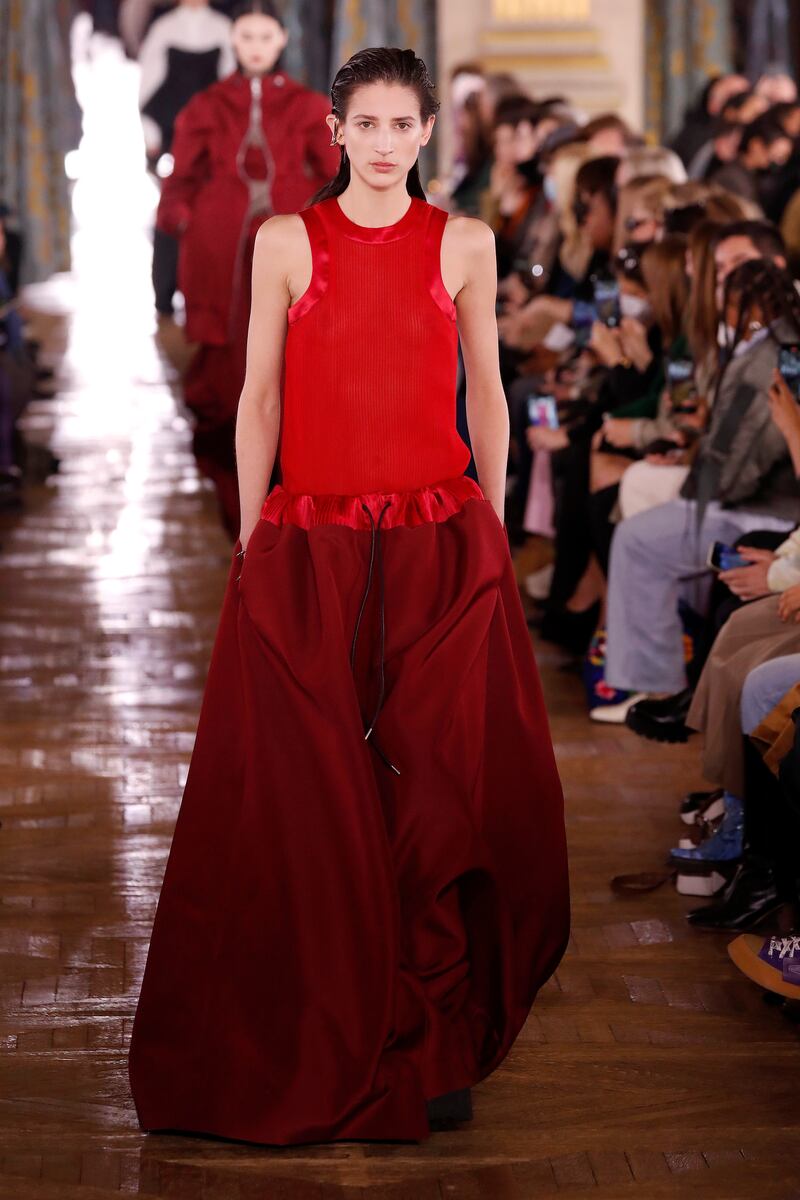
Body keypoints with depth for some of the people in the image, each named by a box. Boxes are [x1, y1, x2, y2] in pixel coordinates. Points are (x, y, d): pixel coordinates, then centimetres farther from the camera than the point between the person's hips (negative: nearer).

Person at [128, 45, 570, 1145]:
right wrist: (250, 540, 4)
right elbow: (259, 397, 6)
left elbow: (487, 393, 11)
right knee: (310, 799, 1)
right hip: (309, 551, 0)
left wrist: (492, 532, 8)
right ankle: (319, 1047, 15)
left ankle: (431, 1049, 11)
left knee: (437, 794, 0)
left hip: (442, 550, 0)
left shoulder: (464, 245, 6)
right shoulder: (286, 241, 4)